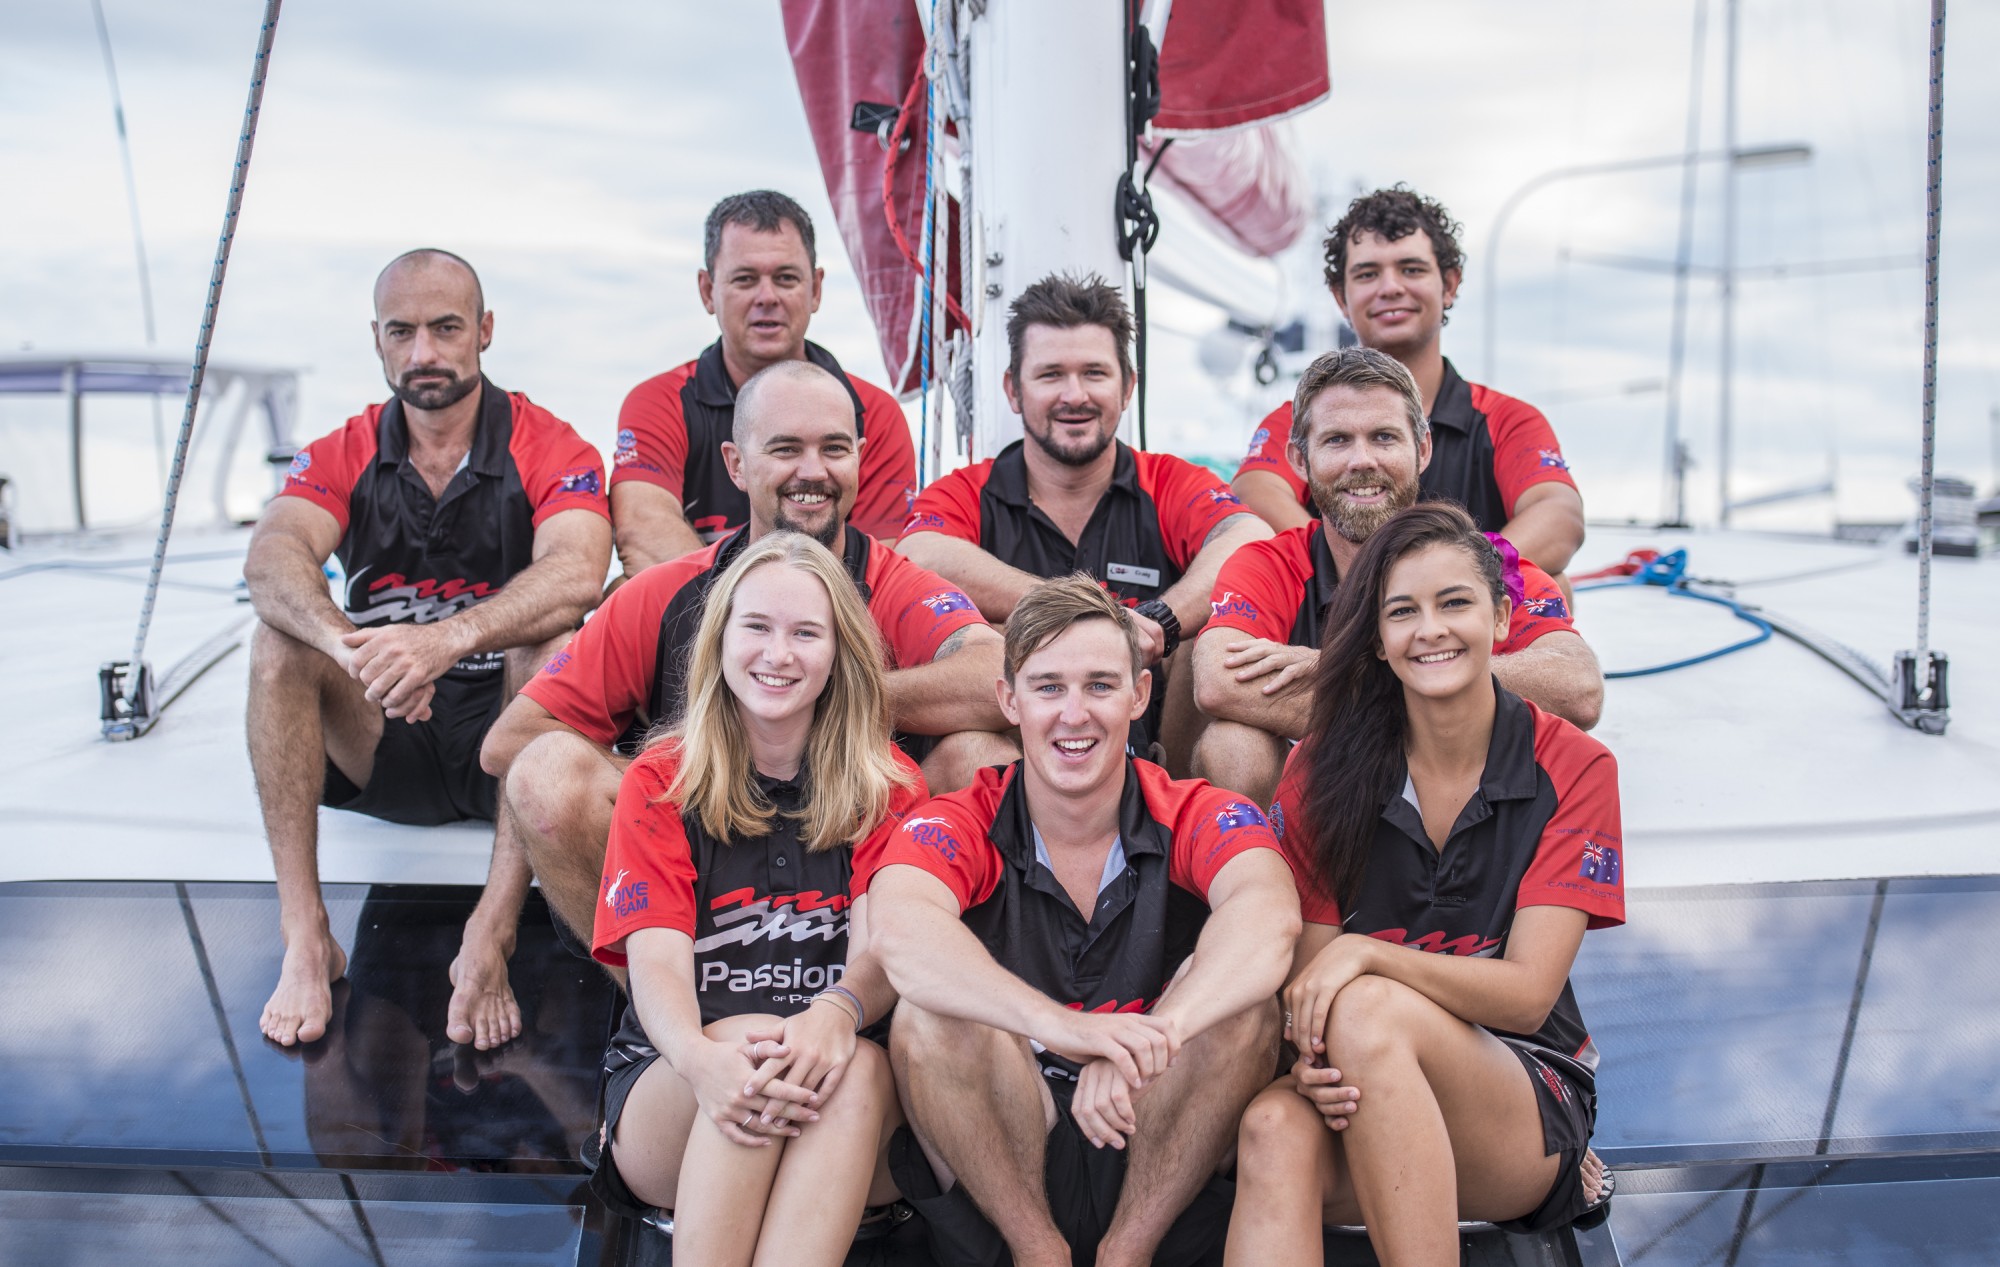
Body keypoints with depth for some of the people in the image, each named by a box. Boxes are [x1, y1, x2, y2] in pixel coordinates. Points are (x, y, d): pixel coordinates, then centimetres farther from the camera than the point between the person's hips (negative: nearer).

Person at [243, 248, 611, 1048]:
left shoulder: (549, 449, -4)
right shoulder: (341, 457, 4)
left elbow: (576, 576, -26)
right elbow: (271, 559, -18)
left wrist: (448, 637, -43)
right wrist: (348, 646, -40)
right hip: (382, 748, 3)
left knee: (555, 646, -30)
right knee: (280, 638, -21)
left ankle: (489, 941, -36)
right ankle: (305, 939, -25)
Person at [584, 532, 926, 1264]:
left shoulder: (887, 786, 8)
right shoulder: (659, 784, 6)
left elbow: (883, 949, -6)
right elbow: (657, 960, -8)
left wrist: (836, 1013, -32)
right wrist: (702, 1058, -32)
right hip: (664, 1096, -1)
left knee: (857, 1067, -33)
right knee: (750, 1037, -34)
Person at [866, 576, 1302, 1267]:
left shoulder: (1197, 819, -5)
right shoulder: (960, 827, -7)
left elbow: (1268, 912, -29)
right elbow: (900, 931, -31)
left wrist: (1155, 1034, -48)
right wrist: (1064, 1026, -47)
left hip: (1160, 1156, 1)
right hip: (995, 1160, 0)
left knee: (1241, 996, -24)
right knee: (931, 1010, -27)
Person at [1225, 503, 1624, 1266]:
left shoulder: (1570, 767, -4)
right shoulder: (1322, 771, 1)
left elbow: (1528, 993, -11)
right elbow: (1307, 977, -1)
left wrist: (1369, 954, -28)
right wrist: (1315, 1062, -26)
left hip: (1529, 1107, -1)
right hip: (1362, 1103, 2)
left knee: (1371, 1009, -35)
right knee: (1275, 1130, -35)